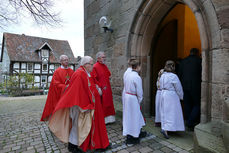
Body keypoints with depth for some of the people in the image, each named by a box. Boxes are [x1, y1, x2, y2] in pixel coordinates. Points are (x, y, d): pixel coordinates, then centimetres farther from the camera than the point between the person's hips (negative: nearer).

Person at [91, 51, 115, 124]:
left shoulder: (105, 66, 12)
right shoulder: (95, 67, -13)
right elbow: (94, 79, -17)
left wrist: (109, 77, 6)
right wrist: (101, 86, -18)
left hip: (107, 89, 8)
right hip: (101, 90, -8)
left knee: (108, 104, 14)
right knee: (102, 105, 1)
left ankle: (108, 119, 28)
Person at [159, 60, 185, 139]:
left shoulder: (162, 75, 3)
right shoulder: (173, 76, -17)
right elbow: (178, 88, -10)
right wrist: (181, 97, 4)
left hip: (163, 95, 7)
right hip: (171, 96, -7)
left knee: (164, 112, 16)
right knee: (172, 113, 0)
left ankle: (164, 127, 29)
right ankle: (165, 129, -5)